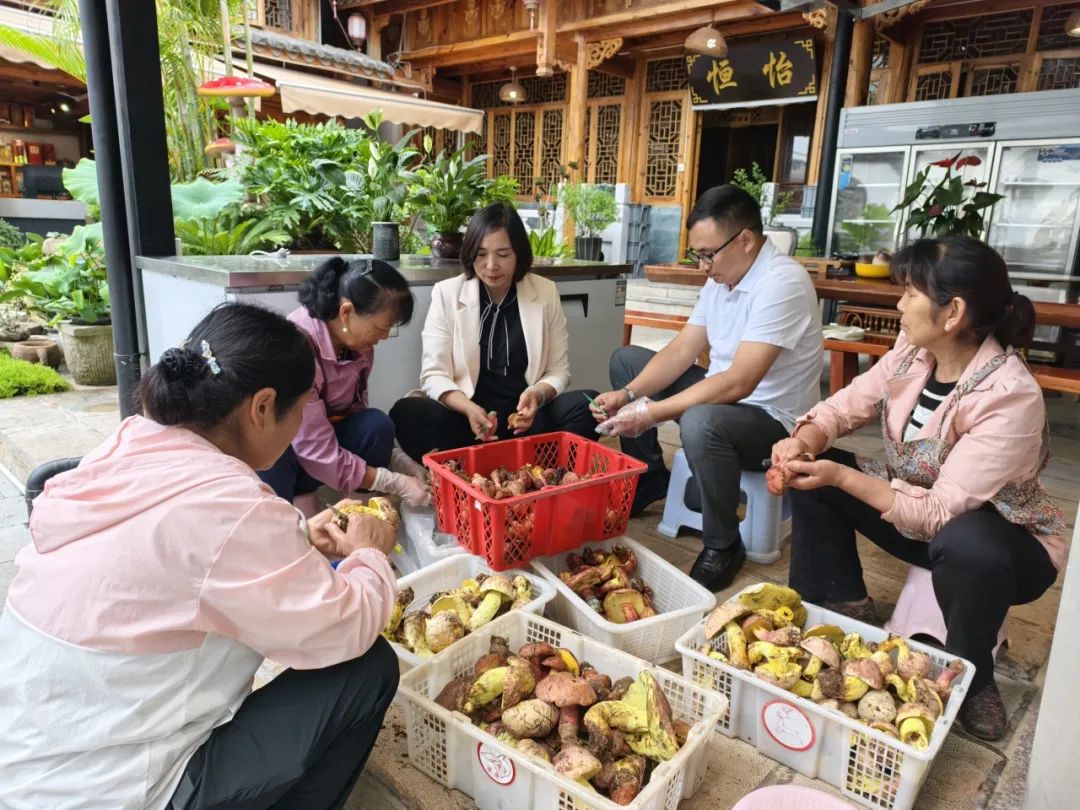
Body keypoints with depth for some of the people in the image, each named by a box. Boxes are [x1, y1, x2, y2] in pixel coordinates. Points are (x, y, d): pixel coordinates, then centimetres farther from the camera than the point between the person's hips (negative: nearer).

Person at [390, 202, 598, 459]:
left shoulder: (545, 292, 4)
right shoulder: (446, 293, 0)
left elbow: (559, 371, 6)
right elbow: (434, 375, -4)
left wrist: (538, 395, -17)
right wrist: (468, 408, -24)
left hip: (527, 418, 1)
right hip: (467, 416, -1)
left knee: (588, 405, -26)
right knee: (406, 413, -29)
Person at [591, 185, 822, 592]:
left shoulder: (782, 283, -25)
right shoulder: (721, 276, 3)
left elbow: (739, 383, -32)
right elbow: (680, 351, 2)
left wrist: (650, 413, -31)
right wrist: (628, 395, -14)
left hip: (770, 418, -9)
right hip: (722, 396, 9)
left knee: (701, 422, -41)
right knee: (626, 359, 7)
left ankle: (723, 546, -14)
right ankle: (650, 478, 18)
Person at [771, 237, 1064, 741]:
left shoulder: (1009, 397, -32)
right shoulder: (913, 351, -12)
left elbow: (941, 511, -32)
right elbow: (846, 406, -7)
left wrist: (841, 477, -38)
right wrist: (804, 442, -28)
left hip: (1004, 543, -6)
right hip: (914, 509, 7)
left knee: (963, 543, -41)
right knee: (809, 472, -8)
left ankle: (972, 680, -10)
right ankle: (842, 606, 7)